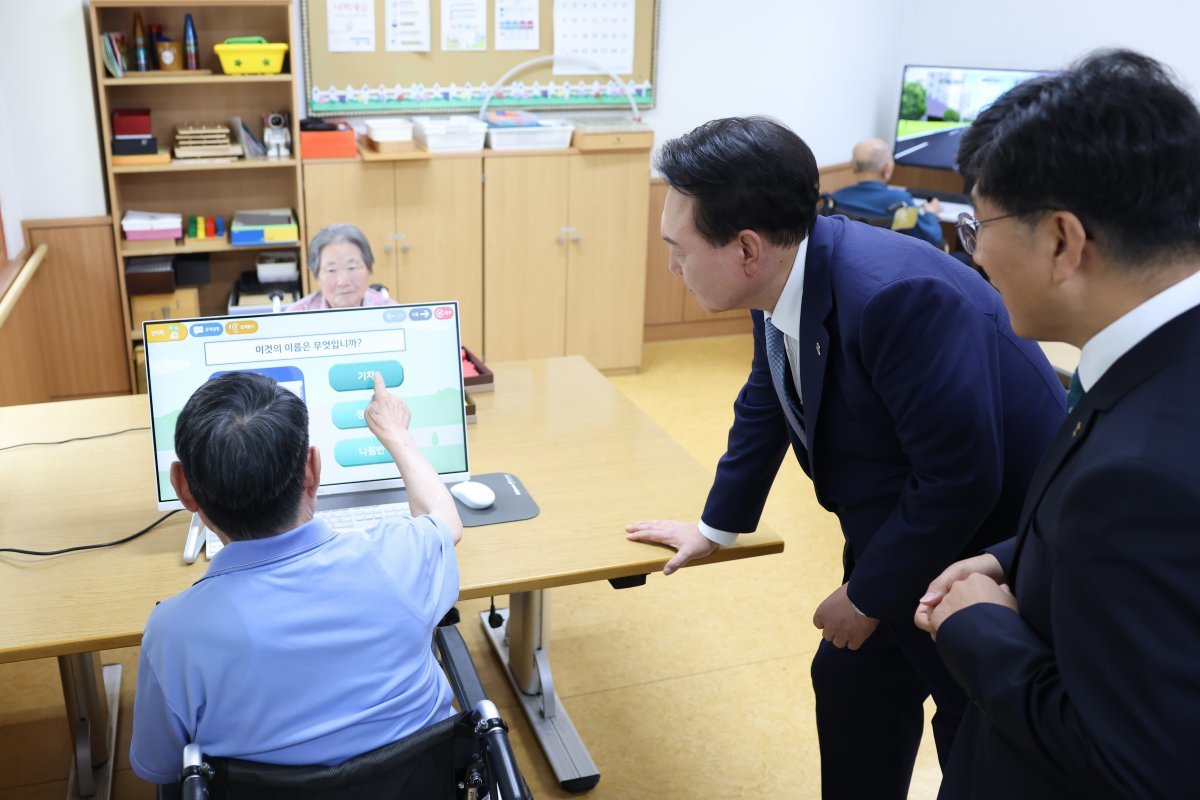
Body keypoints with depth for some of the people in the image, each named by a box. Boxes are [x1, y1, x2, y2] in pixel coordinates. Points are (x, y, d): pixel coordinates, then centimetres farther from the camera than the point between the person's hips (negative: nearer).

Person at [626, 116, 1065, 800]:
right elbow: (767, 406, 9)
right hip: (897, 539, 8)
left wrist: (868, 596, -15)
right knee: (850, 687, 19)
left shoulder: (898, 295, -34)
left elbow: (960, 479, -29)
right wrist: (718, 526, 20)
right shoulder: (783, 280, -8)